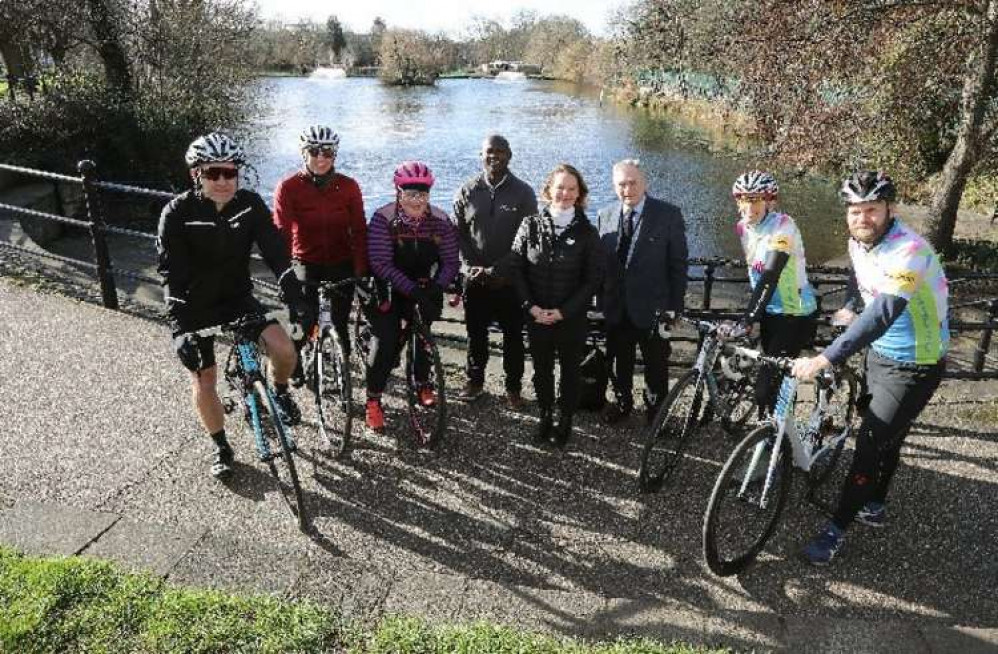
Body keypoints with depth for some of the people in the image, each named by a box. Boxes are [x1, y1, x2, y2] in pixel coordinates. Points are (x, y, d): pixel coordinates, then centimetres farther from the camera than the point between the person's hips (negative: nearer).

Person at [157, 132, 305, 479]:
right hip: (196, 307, -1)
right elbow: (172, 275, -25)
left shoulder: (250, 204, -12)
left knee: (285, 350, -17)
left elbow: (276, 253, -19)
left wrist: (296, 299, -33)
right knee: (203, 379, 0)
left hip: (238, 298, 2)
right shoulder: (178, 213, -19)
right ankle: (222, 448, 23)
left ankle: (280, 391, 17)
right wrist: (180, 328, -36)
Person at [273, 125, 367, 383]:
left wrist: (361, 271, -14)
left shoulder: (348, 186, -5)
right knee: (304, 322, -12)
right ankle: (292, 368, 15)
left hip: (342, 264, 1)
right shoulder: (288, 187, -10)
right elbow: (281, 232, -16)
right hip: (306, 263, -1)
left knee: (340, 323, 3)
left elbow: (359, 230, -6)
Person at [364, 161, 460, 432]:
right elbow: (381, 265, -26)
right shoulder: (383, 219, -19)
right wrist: (413, 291, -35)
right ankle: (373, 401, 2)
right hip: (387, 290, -3)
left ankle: (422, 385, 21)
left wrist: (435, 288, -29)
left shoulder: (440, 221, -9)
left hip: (423, 289, 3)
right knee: (386, 339, -13)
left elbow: (451, 262, -10)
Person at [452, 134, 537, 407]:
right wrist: (471, 267, -9)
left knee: (513, 335, 7)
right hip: (475, 279, 2)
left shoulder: (523, 193, -2)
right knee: (476, 333, 12)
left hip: (510, 280, -1)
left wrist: (498, 270, -13)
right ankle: (475, 381, 30)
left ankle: (513, 387, 22)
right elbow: (458, 234, 4)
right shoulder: (467, 191, 3)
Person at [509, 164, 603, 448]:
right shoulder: (530, 225, -2)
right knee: (541, 368, 13)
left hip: (571, 317, -1)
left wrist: (563, 312, -13)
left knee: (570, 369, 11)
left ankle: (566, 420, 29)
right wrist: (530, 306, -10)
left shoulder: (587, 233, -6)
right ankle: (545, 417, 31)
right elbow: (516, 267, 0)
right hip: (536, 315, 2)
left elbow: (592, 280, -6)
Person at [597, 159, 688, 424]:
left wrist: (674, 306, -10)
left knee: (656, 367, 12)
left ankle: (656, 410, 32)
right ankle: (622, 402, 39)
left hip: (653, 308, -3)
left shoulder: (669, 214, -8)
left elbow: (678, 263, -7)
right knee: (619, 363, 18)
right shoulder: (605, 216, 3)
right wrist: (602, 301, 3)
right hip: (616, 308, 3)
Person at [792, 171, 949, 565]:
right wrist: (851, 307, 31)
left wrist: (824, 360, -50)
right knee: (884, 436, 21)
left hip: (914, 366, -8)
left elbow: (883, 313, -44)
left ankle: (837, 529, 7)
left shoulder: (909, 251, -31)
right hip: (880, 353, 8)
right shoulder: (858, 243, -5)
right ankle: (875, 507, 39)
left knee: (870, 444, -5)